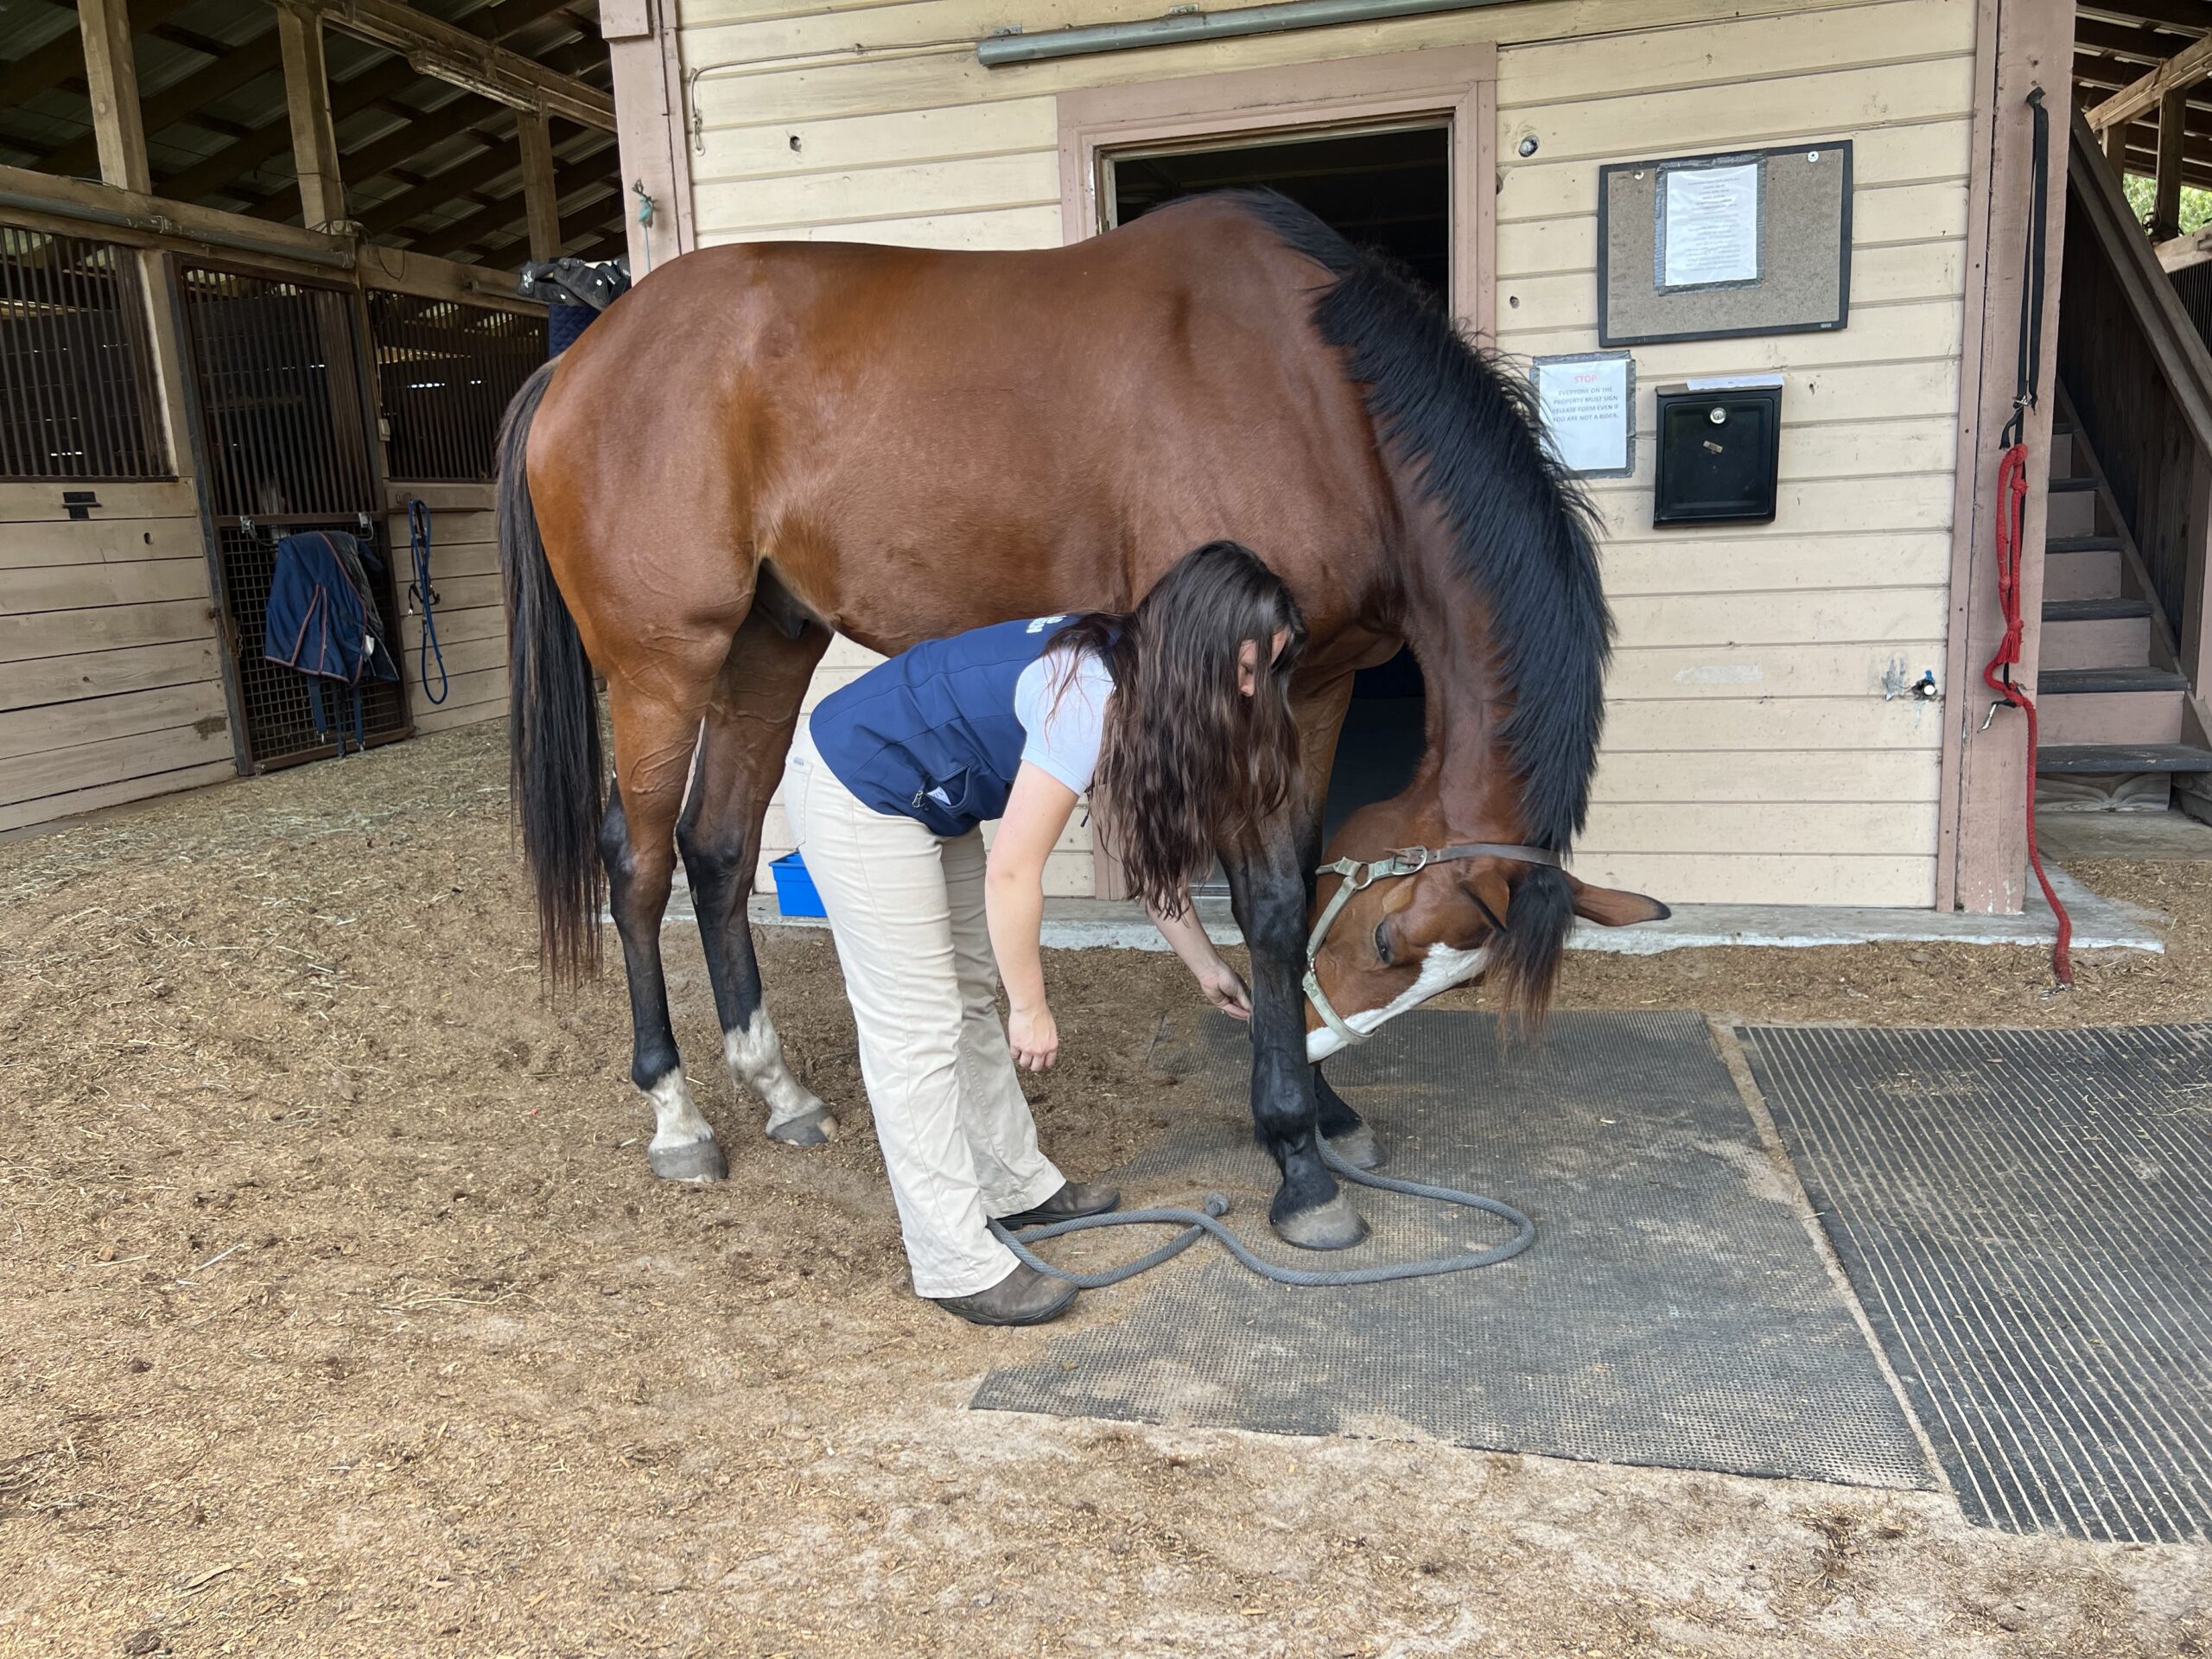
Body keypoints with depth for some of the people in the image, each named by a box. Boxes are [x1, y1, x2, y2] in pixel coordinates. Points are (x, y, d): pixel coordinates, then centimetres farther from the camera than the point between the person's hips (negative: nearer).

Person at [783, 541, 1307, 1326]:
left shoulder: (1139, 680, -2)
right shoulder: (1090, 700, -30)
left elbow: (1149, 847, 11)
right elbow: (1011, 875, -24)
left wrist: (1206, 965, 16)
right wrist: (1033, 1010, -11)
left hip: (929, 799, 10)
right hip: (857, 796, -10)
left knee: (972, 996, 18)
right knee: (916, 1029, -4)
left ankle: (1017, 1185, 35)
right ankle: (958, 1266, 6)